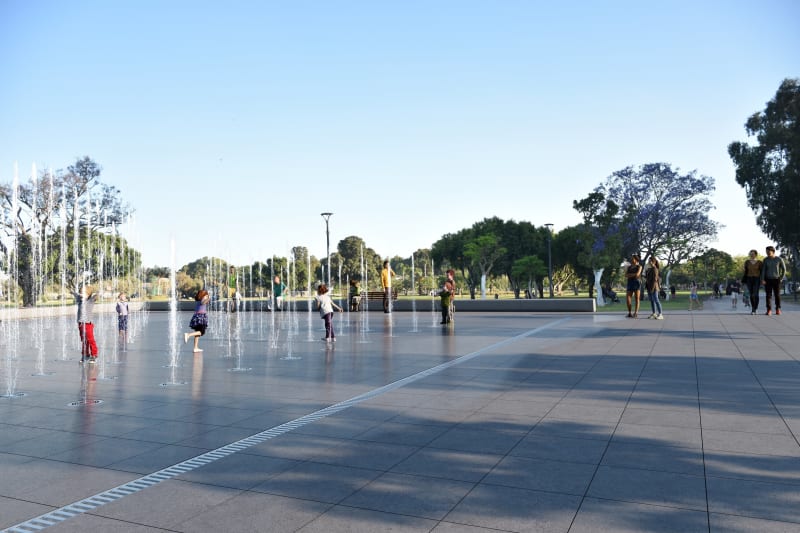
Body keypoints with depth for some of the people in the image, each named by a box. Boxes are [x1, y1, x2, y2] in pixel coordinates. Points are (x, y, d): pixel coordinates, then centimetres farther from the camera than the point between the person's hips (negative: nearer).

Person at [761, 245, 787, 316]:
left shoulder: (779, 259, -5)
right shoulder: (765, 260, -1)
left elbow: (784, 269, 3)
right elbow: (763, 270, -3)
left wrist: (781, 278, -1)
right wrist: (762, 280, -12)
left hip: (776, 280, -1)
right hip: (768, 280, 1)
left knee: (777, 295, 1)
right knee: (768, 295, -4)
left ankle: (778, 309, 15)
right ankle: (769, 310, -5)